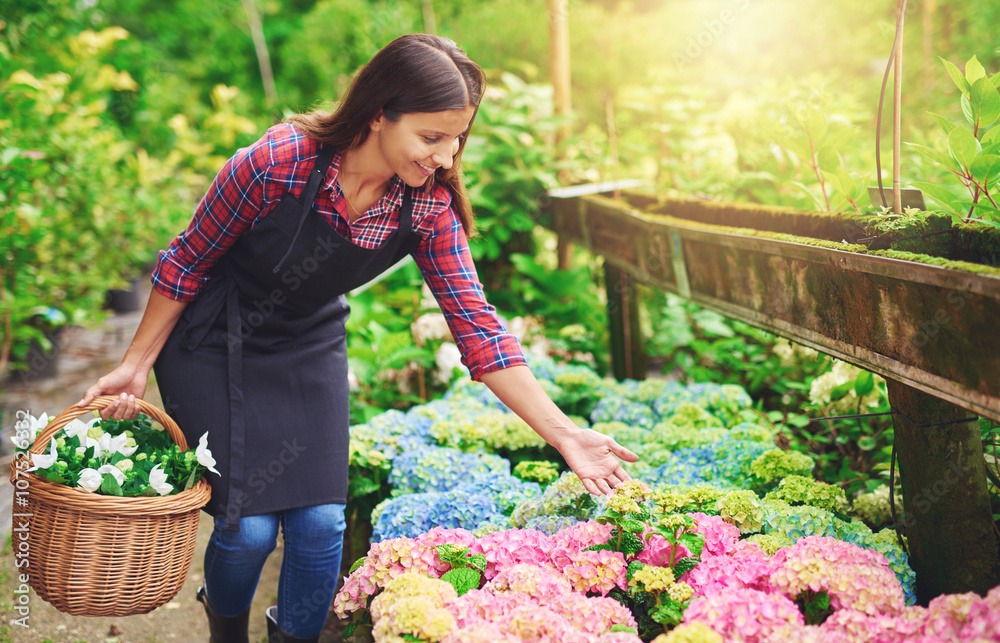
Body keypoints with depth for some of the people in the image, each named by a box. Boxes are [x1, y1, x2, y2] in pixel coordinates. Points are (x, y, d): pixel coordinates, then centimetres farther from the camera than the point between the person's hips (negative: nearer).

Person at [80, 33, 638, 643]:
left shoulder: (430, 206, -18)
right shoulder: (280, 163, -30)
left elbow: (477, 326, -15)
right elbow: (187, 262, -14)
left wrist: (564, 433, -20)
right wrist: (136, 366, -6)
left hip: (311, 347, 4)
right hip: (214, 344, -3)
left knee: (322, 523, -3)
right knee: (250, 526, -9)